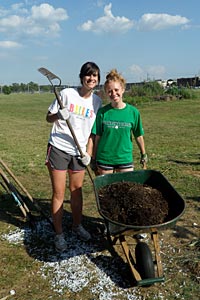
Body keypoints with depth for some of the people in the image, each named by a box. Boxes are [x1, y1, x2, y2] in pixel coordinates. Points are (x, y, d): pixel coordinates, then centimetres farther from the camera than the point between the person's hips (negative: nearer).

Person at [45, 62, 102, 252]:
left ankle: (77, 226, 34)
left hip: (79, 151, 3)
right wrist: (59, 115, -23)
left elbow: (93, 131, 8)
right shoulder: (67, 94, -8)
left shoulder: (97, 101, 3)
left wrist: (88, 153, 0)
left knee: (76, 191, 14)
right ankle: (59, 234, 17)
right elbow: (49, 117, -1)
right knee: (58, 193, 3)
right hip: (59, 148, -3)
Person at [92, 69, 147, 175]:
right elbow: (97, 137, 1)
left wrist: (143, 154, 16)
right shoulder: (102, 112, -5)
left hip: (125, 158, 0)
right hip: (104, 159, 0)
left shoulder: (133, 112, -4)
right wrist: (94, 159, 5)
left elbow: (138, 135, 6)